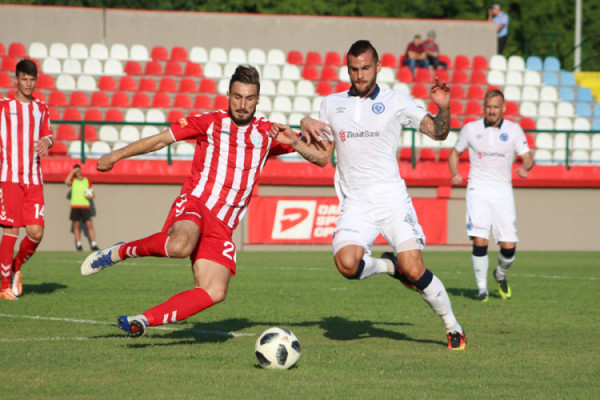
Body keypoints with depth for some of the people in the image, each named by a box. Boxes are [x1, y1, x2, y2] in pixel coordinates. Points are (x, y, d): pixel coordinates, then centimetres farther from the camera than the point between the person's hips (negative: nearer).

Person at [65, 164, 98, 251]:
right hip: (75, 205, 0)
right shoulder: (73, 180, 9)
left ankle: (94, 244, -12)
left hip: (85, 206, 0)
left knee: (90, 224, -9)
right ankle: (78, 244, 3)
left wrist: (91, 196, -5)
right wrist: (73, 172, -10)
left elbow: (92, 194, 18)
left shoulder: (87, 181, 13)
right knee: (76, 225, -2)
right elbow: (67, 182, -15)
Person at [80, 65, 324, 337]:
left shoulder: (268, 134, 14)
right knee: (180, 246, -39)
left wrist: (294, 139, -5)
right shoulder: (211, 123, 6)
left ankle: (143, 321, -9)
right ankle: (120, 252, -12)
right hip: (195, 204, -4)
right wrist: (116, 155, 5)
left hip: (222, 227, 4)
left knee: (215, 292, -17)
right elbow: (161, 139, 8)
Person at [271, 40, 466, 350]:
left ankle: (453, 328, 4)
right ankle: (389, 265, 8)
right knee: (347, 263, -25)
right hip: (354, 204, 3)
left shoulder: (396, 101, 5)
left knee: (413, 270, -16)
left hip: (391, 196, -3)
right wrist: (294, 140, 1)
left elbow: (437, 132, 4)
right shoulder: (331, 104, 14)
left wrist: (443, 108, -15)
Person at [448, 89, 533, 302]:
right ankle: (482, 288, -1)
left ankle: (500, 275, 29)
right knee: (479, 241, -17)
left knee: (509, 246, -4)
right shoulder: (470, 129, 4)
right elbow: (455, 152, 16)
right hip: (478, 190, -1)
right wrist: (455, 174, -3)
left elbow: (527, 158, 3)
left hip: (503, 191, 1)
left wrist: (525, 167, -21)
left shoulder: (514, 130, 4)